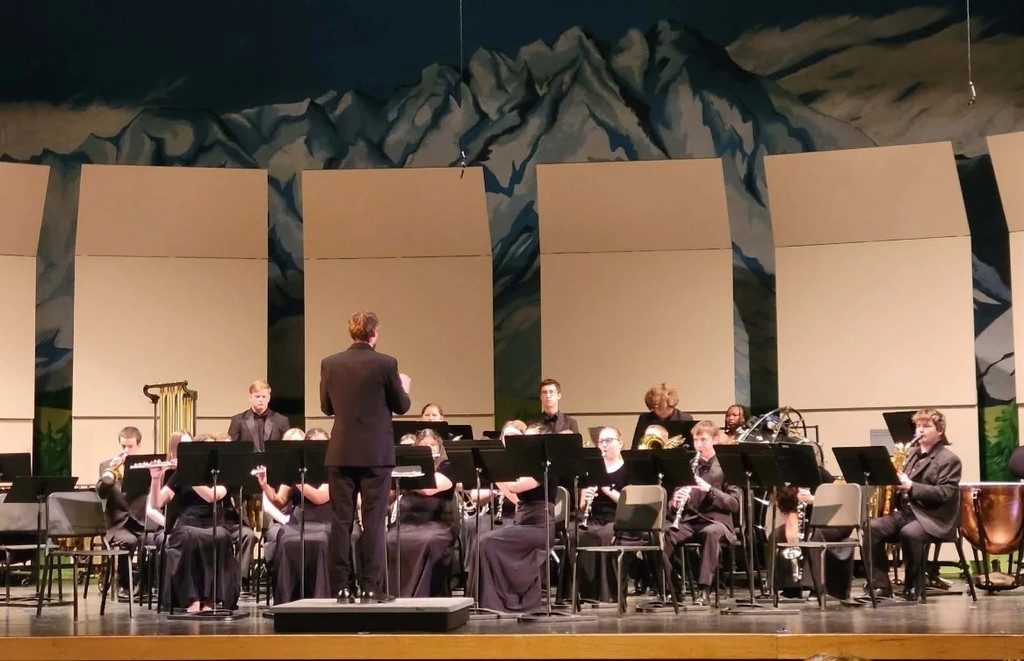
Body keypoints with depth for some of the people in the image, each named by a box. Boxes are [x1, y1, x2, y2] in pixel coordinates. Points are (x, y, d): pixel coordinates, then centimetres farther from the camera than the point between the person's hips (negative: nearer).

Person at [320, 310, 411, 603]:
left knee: (341, 520, 6)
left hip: (341, 453, 3)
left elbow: (327, 407, 11)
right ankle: (370, 587, 1)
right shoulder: (385, 363, -9)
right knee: (373, 521, 1)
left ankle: (341, 587, 7)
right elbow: (401, 407, 0)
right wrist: (404, 387, 21)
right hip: (376, 453, -3)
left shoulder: (330, 364, 1)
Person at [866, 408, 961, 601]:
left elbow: (945, 493, -15)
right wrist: (895, 481, 4)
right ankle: (881, 585, -18)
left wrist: (911, 486, -22)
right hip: (905, 512, 7)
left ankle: (913, 586, -20)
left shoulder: (949, 460, -2)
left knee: (909, 532, -38)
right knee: (872, 527, -20)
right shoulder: (913, 454, 22)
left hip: (933, 518, -7)